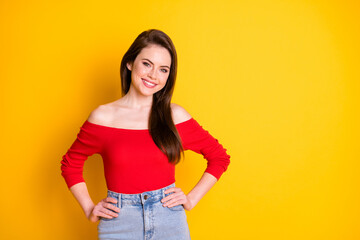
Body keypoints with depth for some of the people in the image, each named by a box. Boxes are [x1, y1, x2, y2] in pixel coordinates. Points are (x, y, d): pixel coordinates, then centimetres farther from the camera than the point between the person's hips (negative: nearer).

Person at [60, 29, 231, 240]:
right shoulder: (103, 117, -5)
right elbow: (70, 164, 9)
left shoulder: (176, 116, -4)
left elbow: (220, 157, 6)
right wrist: (89, 209, 1)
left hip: (170, 222, 1)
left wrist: (192, 199, 0)